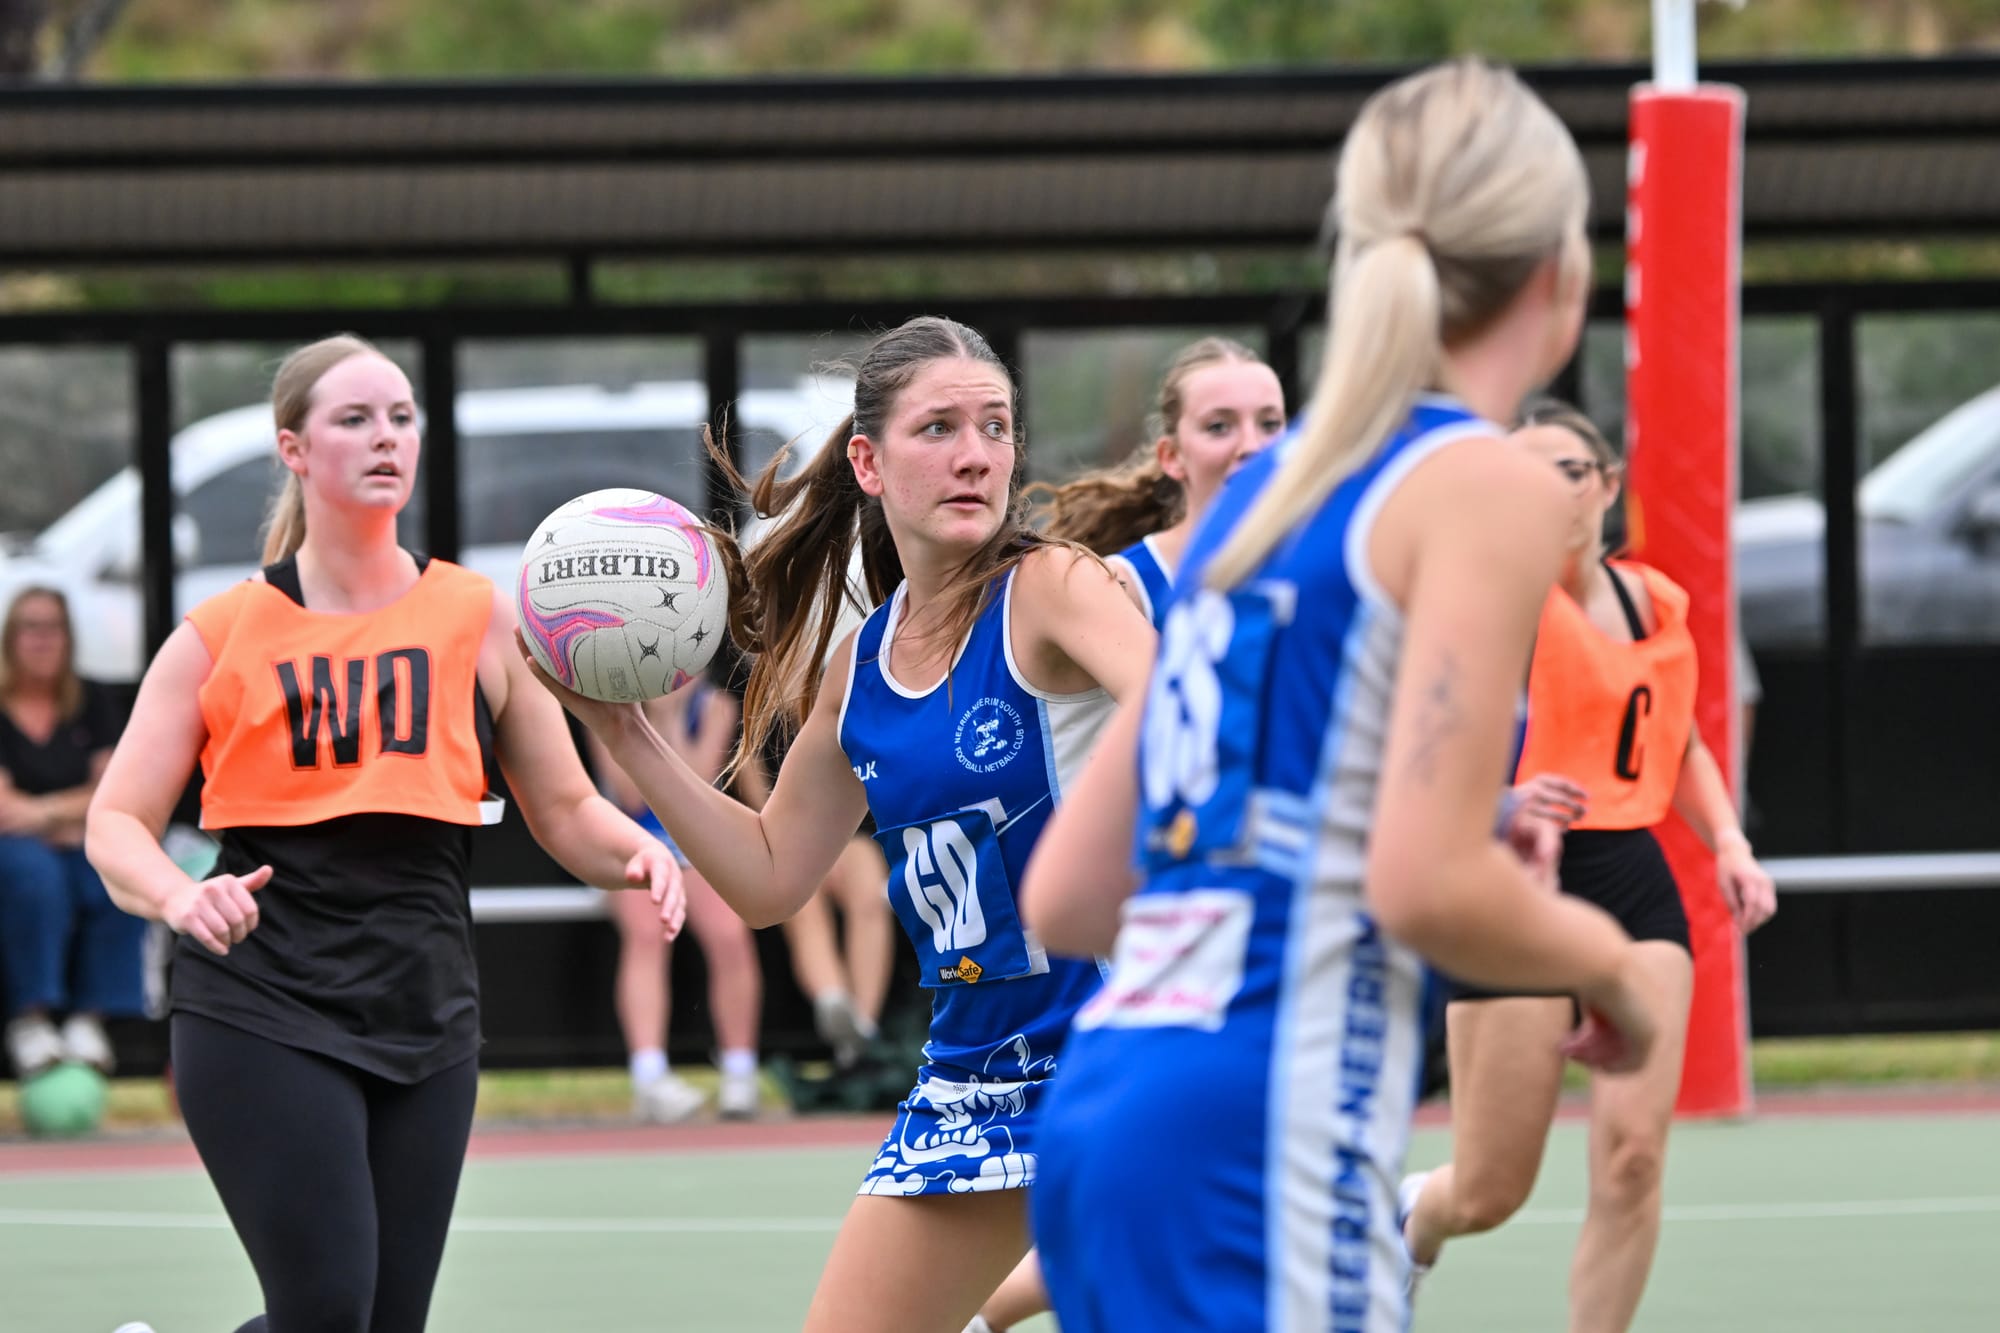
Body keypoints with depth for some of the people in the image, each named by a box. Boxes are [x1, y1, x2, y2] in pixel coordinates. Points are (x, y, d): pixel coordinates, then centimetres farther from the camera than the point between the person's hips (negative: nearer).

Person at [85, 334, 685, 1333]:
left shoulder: (478, 620, 9)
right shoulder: (222, 635, 3)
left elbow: (565, 812, 12)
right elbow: (116, 826, 1)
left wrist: (639, 852, -10)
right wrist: (181, 898, -21)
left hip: (425, 1021, 4)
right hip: (261, 1016, -3)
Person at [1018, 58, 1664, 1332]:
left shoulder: (1270, 488, 18)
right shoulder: (1489, 486, -5)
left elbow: (1064, 894, 19)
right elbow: (1426, 884, -16)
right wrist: (1600, 956, 4)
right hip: (1259, 1141, -9)